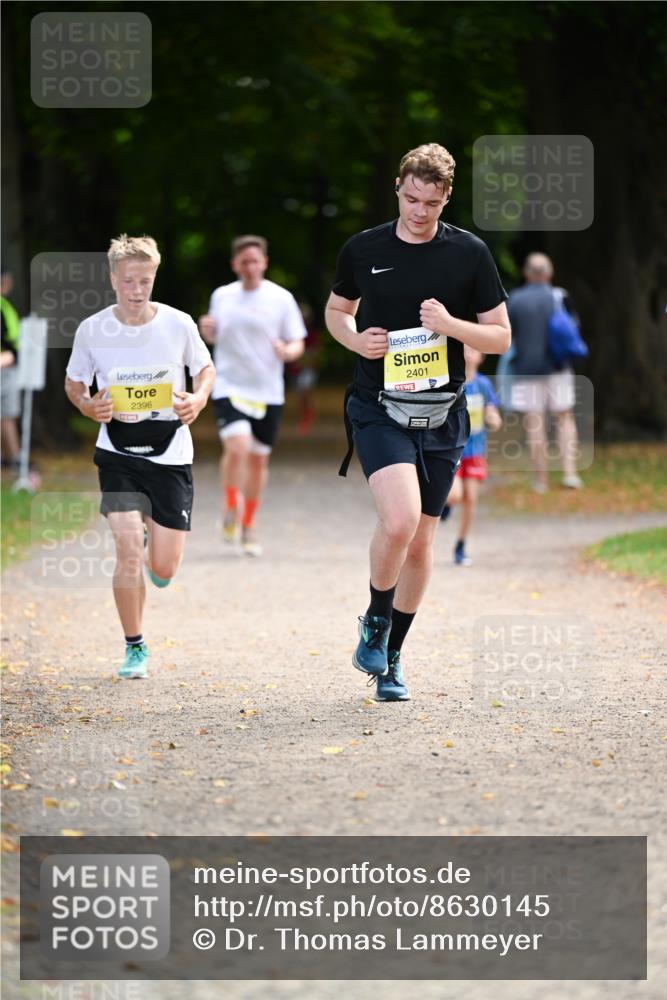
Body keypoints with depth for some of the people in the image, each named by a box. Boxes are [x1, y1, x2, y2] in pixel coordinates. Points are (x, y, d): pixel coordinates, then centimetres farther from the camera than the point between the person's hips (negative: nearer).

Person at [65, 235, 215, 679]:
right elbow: (74, 380, 8)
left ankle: (150, 528, 40)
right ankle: (135, 648, 3)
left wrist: (199, 399, -13)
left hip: (170, 454, 1)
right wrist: (87, 405, -14)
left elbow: (205, 368, 9)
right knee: (129, 551, -16)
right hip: (118, 453, -1)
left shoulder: (179, 324, -7)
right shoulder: (92, 330, -7)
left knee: (163, 571, 2)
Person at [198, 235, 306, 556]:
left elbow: (298, 343, 1)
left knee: (258, 458, 7)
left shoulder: (281, 298, -1)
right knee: (237, 447, -21)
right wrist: (207, 331, -4)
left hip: (268, 393, 1)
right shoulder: (221, 296, 5)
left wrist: (287, 351, -21)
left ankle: (249, 524, 25)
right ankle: (230, 510, 1)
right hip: (229, 388, 0)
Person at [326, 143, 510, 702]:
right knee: (399, 519, -22)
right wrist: (356, 340, -3)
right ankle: (376, 619, 4)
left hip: (441, 414, 2)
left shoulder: (470, 253, 0)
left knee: (421, 539, 8)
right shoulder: (363, 250, 2)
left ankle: (391, 656, 23)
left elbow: (501, 336, 3)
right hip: (378, 408, -2)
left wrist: (451, 325, -15)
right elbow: (337, 310, 18)